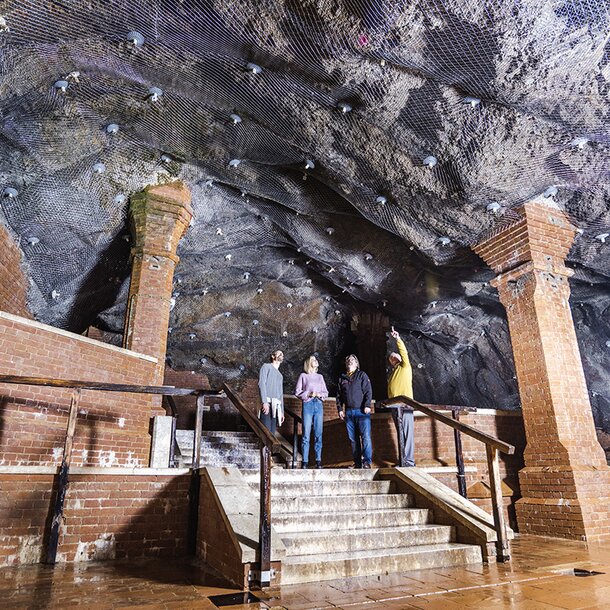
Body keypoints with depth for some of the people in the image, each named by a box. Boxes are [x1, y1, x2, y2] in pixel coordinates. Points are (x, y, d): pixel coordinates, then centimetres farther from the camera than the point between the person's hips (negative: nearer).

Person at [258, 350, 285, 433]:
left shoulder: (280, 375, 29)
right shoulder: (267, 366, 8)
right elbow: (261, 383, -5)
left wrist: (282, 411, 19)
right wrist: (265, 402, -17)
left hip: (276, 406, 7)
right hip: (267, 403, -7)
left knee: (272, 433, 1)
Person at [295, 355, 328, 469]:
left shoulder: (320, 376, 19)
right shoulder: (303, 376, 9)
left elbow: (326, 392, 17)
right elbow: (297, 392, 3)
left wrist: (320, 395, -3)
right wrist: (308, 394, -10)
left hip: (319, 405, 3)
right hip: (308, 405, -3)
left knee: (318, 434, 0)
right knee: (306, 435, -6)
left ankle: (318, 461, 5)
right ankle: (305, 461, -2)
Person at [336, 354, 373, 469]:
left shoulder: (362, 375, 6)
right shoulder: (342, 378, 16)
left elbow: (368, 391, -2)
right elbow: (339, 395, 18)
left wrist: (367, 405, -12)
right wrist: (340, 409, 9)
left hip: (362, 411, -4)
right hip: (348, 412, 4)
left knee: (366, 437, -10)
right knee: (353, 439, 6)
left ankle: (367, 462, -8)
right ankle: (357, 463, 12)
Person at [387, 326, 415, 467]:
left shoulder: (405, 367, 7)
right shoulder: (392, 374, 22)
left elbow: (404, 352, -8)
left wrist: (398, 339, -18)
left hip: (405, 404, -6)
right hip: (394, 406, 6)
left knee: (407, 433, -9)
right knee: (400, 434, 7)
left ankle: (409, 460, -7)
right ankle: (402, 460, 11)